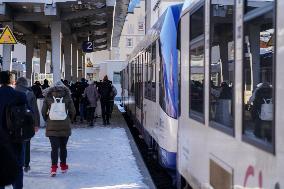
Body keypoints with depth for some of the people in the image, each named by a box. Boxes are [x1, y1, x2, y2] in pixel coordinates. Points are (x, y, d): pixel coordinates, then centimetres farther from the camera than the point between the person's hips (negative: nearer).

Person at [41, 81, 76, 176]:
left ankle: (54, 167, -10)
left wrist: (47, 120, 16)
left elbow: (43, 112, 2)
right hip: (65, 126, 0)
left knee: (54, 147, 0)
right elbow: (72, 111, 1)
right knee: (63, 147, 14)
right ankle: (63, 166, 25)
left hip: (52, 126, 0)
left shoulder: (48, 97, 2)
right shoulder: (67, 97, 2)